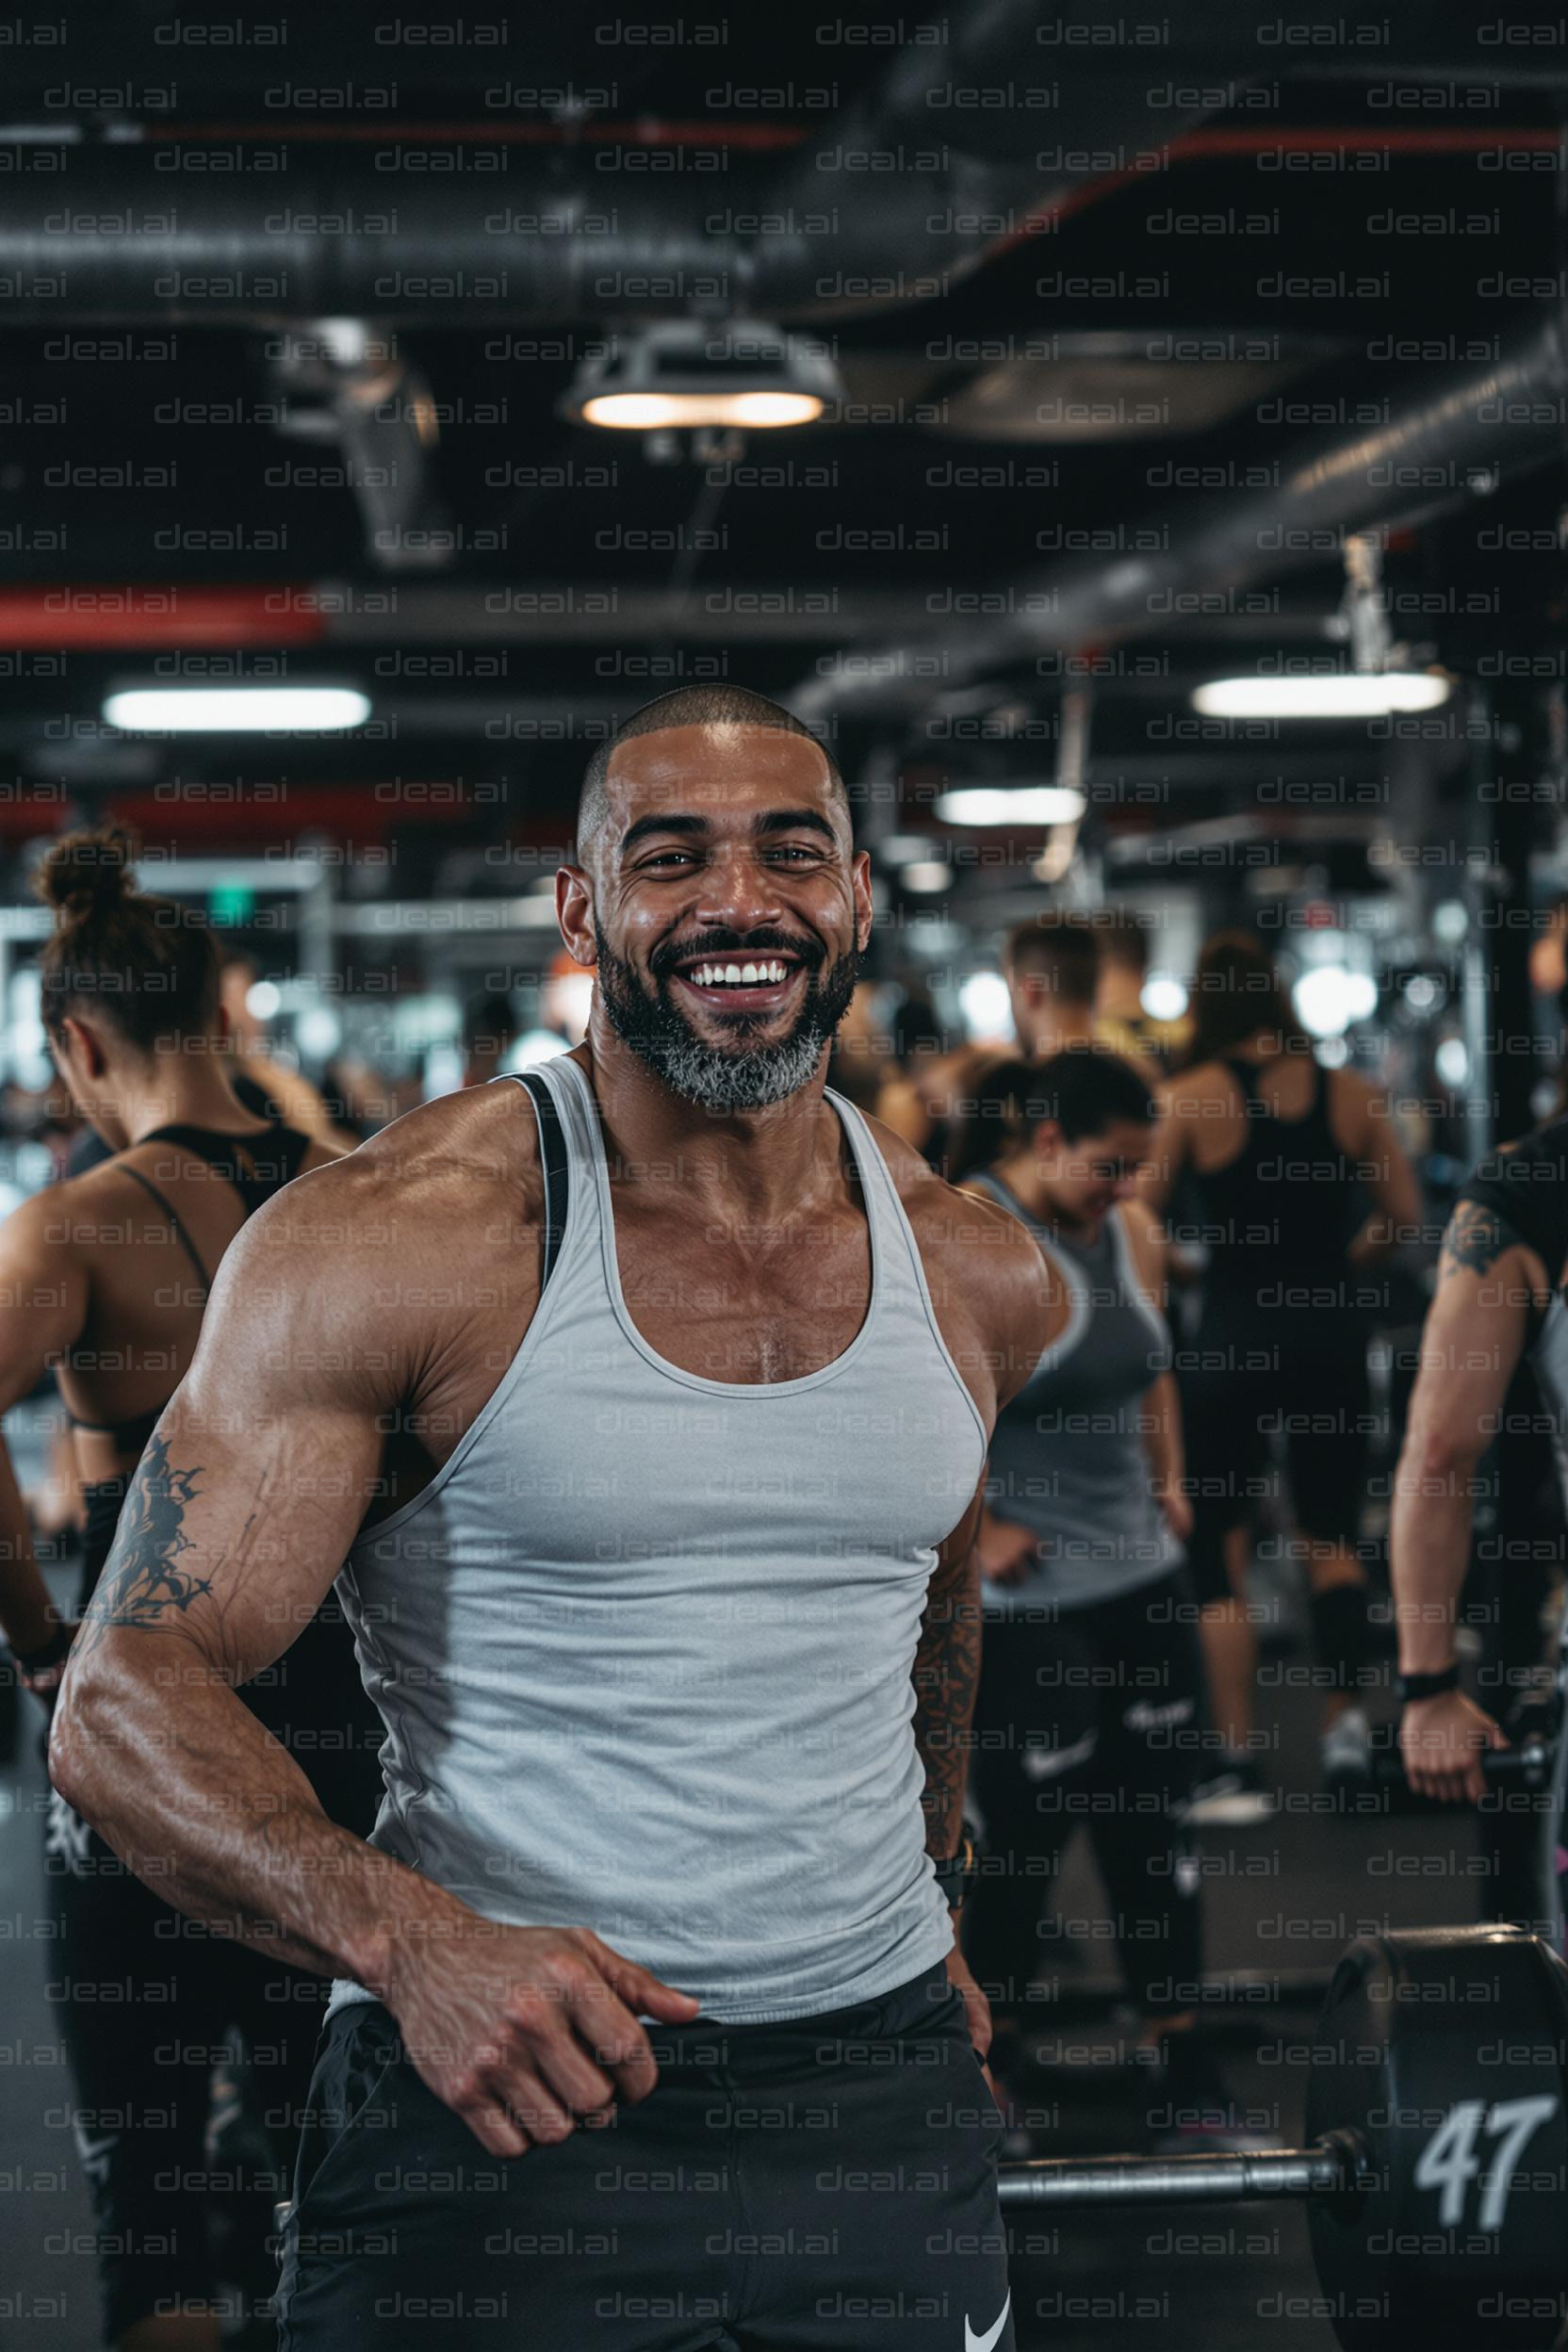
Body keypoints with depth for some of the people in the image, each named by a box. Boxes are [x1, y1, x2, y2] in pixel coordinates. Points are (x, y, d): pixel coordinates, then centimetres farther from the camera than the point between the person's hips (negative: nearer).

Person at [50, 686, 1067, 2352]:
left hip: (879, 2076, 4)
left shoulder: (979, 1281, 4)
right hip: (498, 2089, -4)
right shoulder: (393, 1243, -11)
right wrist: (413, 1945, -27)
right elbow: (121, 1703, -13)